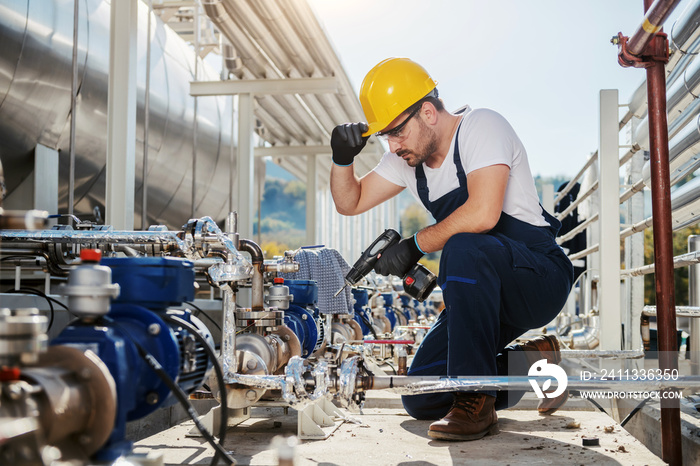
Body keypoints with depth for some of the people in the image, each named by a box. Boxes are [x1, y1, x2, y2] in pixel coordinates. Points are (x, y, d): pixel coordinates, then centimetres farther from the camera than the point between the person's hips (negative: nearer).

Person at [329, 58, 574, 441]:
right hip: (488, 292, 8)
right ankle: (529, 367, 16)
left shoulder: (482, 126, -17)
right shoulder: (409, 156, 6)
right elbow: (350, 203, 11)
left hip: (541, 278, -8)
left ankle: (476, 403, -29)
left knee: (464, 248, -40)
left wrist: (415, 245, -21)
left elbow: (483, 214, -32)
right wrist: (342, 158, -8)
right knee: (420, 399, -1)